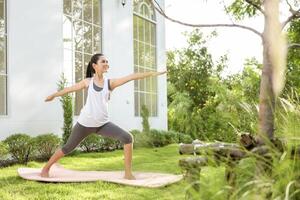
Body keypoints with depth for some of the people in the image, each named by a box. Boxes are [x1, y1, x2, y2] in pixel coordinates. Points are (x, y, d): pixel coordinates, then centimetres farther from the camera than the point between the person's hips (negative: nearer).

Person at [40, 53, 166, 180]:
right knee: (68, 147, 9)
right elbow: (71, 88, 15)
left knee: (128, 138, -17)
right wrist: (54, 95, 28)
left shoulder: (110, 83, -1)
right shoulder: (88, 82, 0)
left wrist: (151, 73, -18)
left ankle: (128, 173, -7)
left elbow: (131, 77, -11)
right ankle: (45, 168, 32)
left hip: (103, 124, 1)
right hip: (85, 123, -1)